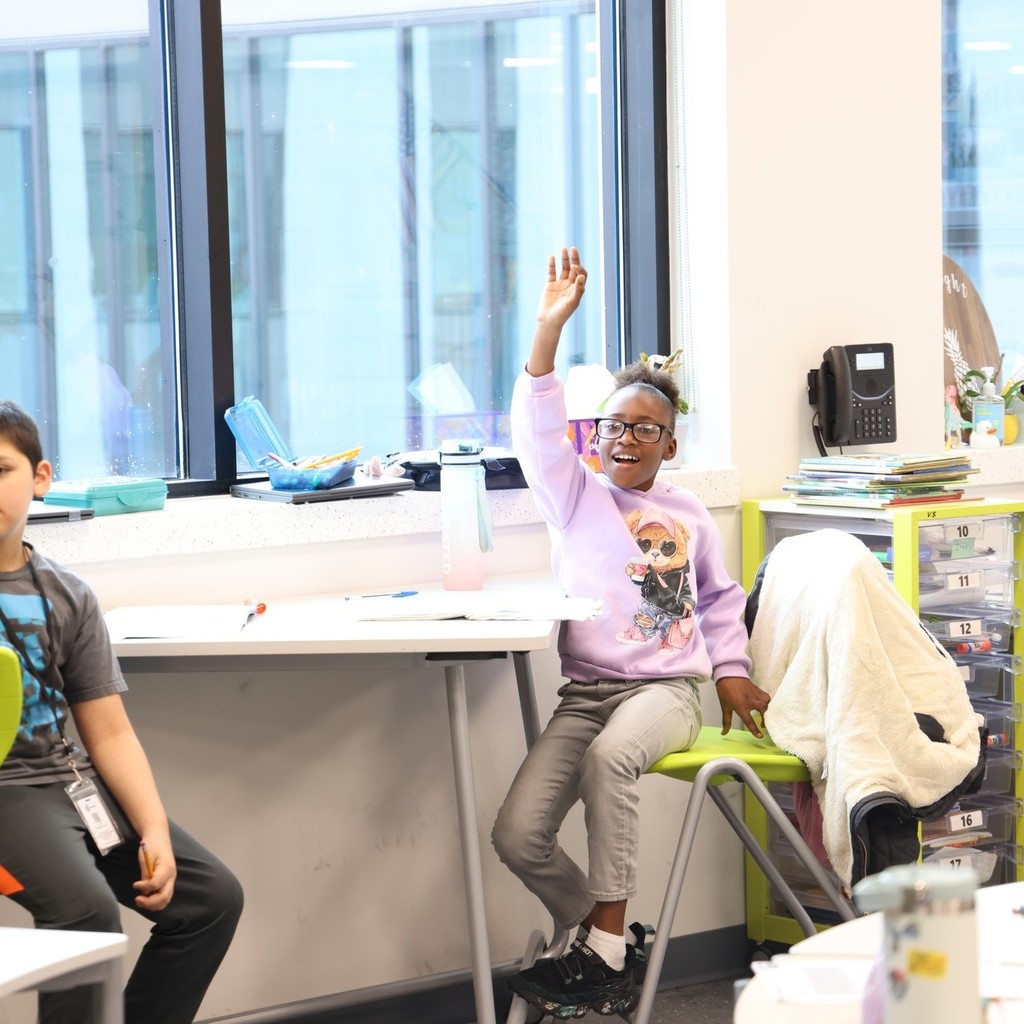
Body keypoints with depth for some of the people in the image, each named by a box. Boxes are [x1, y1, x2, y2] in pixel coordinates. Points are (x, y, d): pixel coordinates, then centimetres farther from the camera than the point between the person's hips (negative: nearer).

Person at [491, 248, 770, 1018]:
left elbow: (719, 597, 30)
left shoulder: (689, 515, 13)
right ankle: (601, 934, 9)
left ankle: (605, 947, -28)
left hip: (667, 689, -1)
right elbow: (538, 432, -10)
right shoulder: (575, 496, 9)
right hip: (588, 689, 2)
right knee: (519, 837, -19)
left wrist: (732, 668, 17)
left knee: (610, 754, -38)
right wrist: (549, 331, -21)